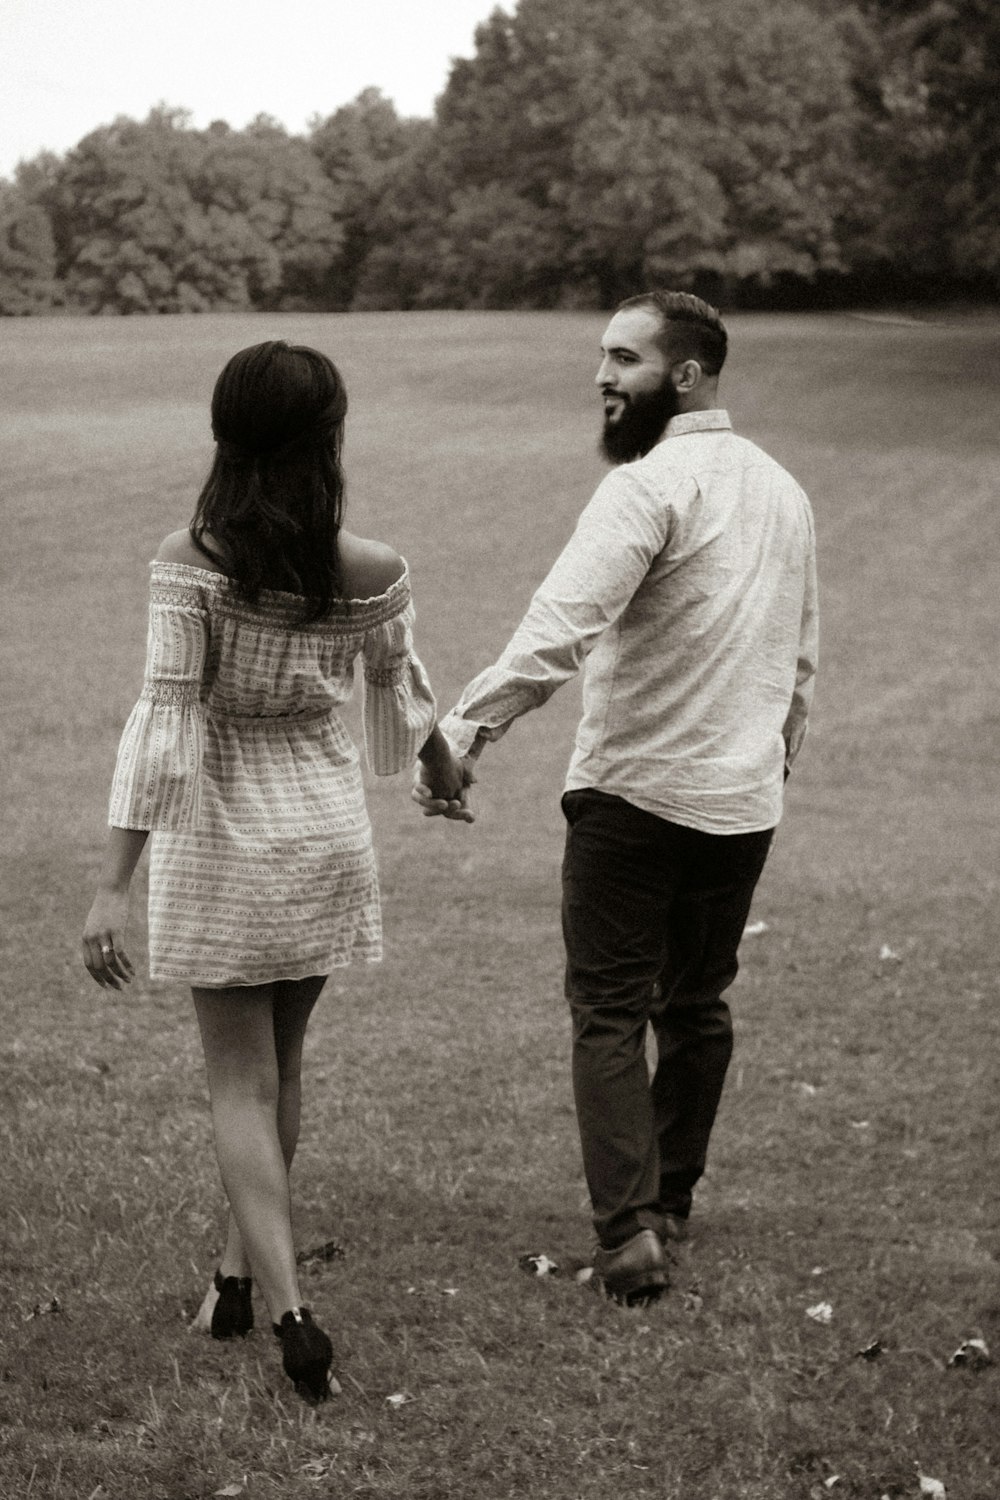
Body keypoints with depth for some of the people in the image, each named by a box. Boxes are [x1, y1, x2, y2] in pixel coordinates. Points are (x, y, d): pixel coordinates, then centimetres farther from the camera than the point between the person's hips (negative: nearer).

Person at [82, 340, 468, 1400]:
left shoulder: (190, 564, -18)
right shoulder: (371, 572, -8)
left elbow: (162, 725, -20)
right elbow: (402, 699, 8)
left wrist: (112, 886, -17)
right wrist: (443, 766, 31)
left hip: (220, 836, -3)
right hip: (327, 830, 3)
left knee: (240, 1083, 6)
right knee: (279, 1064, 20)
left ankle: (289, 1311, -5)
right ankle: (240, 1273, 33)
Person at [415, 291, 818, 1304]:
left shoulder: (649, 487, -16)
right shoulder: (782, 491, 11)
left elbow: (557, 632, -27)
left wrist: (460, 735, -28)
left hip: (636, 792, -7)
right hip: (744, 801, 7)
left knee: (610, 1013, -1)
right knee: (698, 1004, 18)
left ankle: (627, 1229, -8)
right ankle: (670, 1199, 29)